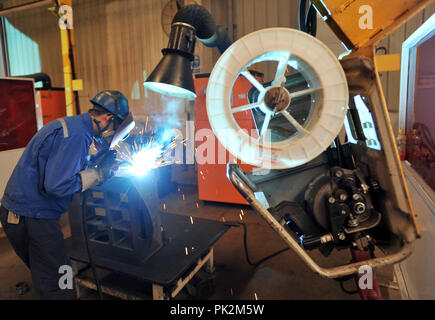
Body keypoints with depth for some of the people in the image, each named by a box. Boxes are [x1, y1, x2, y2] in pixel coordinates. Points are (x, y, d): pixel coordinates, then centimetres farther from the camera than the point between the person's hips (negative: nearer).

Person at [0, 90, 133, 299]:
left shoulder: (69, 125, 10)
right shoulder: (76, 135, -22)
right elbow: (57, 185, -27)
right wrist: (98, 174, -15)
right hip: (32, 217, -10)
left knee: (47, 278, 21)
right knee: (59, 289, -2)